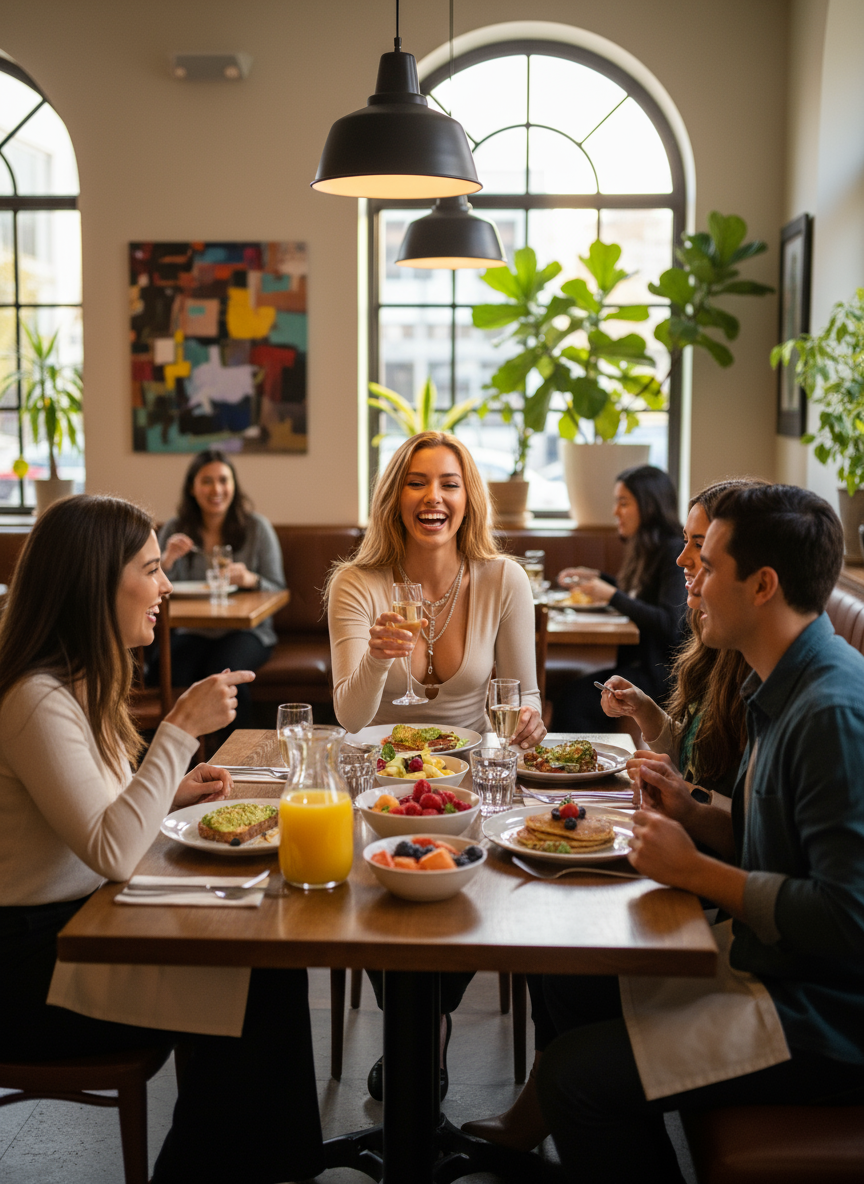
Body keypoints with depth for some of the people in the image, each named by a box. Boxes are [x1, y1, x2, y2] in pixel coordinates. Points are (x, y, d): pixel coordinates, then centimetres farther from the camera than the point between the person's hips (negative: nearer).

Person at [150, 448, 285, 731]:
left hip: (246, 630, -1)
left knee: (223, 672, -35)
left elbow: (278, 590, 1)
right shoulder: (174, 530, 6)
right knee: (162, 672, -31)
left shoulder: (257, 527, 2)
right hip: (192, 632, 2)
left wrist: (251, 580, -20)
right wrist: (167, 560, -17)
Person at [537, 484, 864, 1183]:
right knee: (573, 983, 16)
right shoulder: (785, 690, 7)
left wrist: (696, 870, -20)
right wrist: (695, 816, 0)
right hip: (767, 961, 10)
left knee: (574, 1080, -15)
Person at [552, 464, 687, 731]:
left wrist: (612, 596, -19)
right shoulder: (646, 548, 16)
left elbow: (669, 624, -22)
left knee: (574, 701, -26)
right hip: (637, 662, 9)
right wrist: (597, 578, 24)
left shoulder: (675, 552, -13)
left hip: (661, 672, -9)